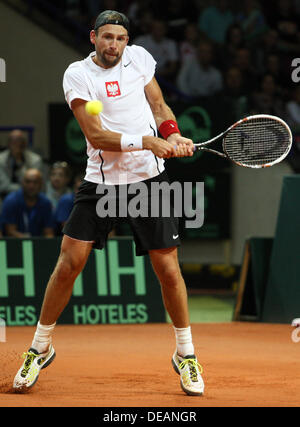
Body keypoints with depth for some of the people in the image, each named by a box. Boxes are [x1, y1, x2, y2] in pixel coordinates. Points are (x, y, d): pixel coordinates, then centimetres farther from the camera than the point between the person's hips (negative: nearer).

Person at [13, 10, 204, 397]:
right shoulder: (78, 74, -7)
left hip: (149, 179, 2)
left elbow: (159, 106, 16)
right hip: (101, 180, -2)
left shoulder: (139, 58, 3)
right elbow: (96, 135, -16)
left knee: (168, 270, -1)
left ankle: (185, 354, 17)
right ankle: (40, 348, 11)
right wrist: (147, 142, -27)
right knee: (69, 263, -7)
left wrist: (173, 134, -6)